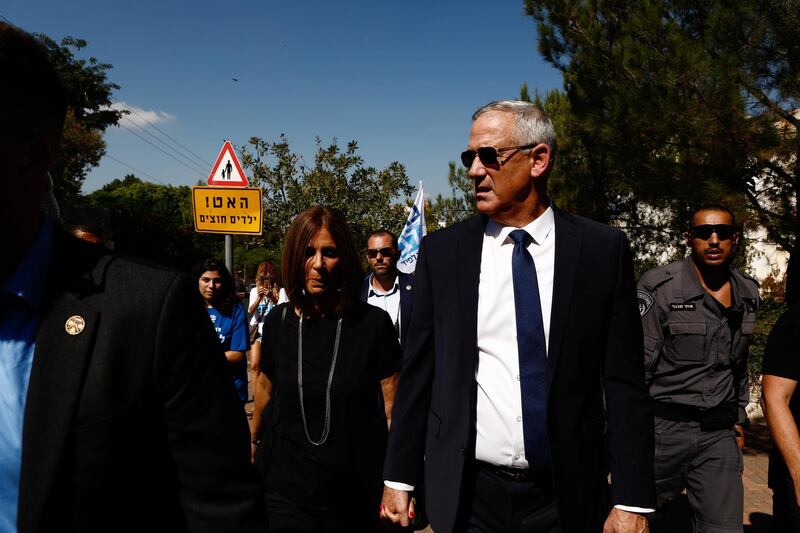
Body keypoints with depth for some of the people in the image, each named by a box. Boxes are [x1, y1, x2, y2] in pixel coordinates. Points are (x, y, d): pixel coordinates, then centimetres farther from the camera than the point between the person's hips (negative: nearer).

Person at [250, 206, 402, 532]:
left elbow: (392, 407, -9)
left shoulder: (373, 323, -11)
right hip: (283, 485, 2)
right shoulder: (278, 321, -1)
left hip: (354, 494, -1)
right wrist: (254, 440, 27)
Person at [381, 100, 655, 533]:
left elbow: (624, 382, -4)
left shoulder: (602, 249, -5)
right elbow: (418, 371, 2)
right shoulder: (441, 251, -2)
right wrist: (399, 478, 3)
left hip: (568, 498, 0)